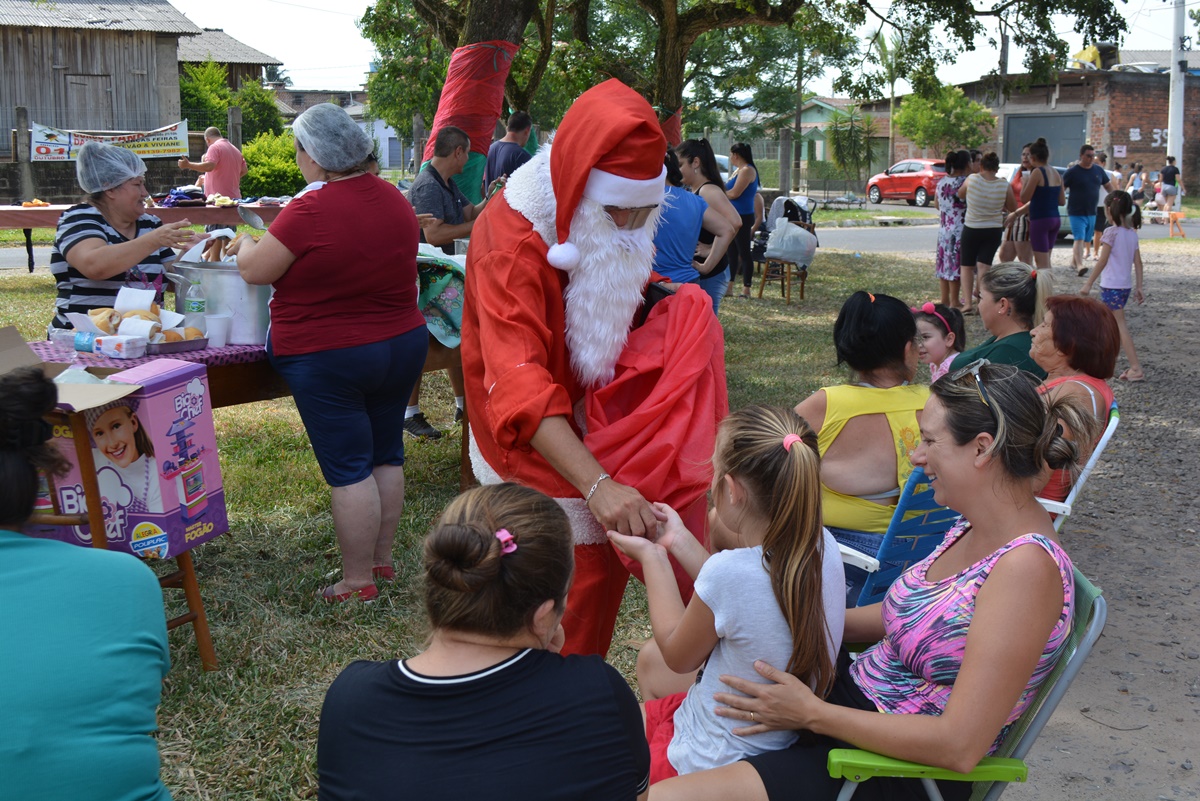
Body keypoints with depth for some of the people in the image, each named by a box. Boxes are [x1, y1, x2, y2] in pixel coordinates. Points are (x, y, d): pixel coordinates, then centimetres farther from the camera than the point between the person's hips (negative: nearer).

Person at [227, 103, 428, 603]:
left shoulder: (311, 210, -21)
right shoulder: (394, 199, 3)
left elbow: (254, 271, -13)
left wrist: (244, 243, 7)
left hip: (329, 358, -7)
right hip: (404, 344, 7)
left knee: (348, 470, 1)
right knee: (386, 456, 17)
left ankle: (358, 581, 9)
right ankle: (382, 561, 29)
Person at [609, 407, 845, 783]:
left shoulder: (728, 572, -35)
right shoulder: (823, 547, -15)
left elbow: (678, 656, -13)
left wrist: (651, 557, -2)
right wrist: (680, 541, 9)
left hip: (706, 765, -7)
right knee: (650, 659, 30)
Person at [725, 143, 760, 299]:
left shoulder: (747, 171, -14)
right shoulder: (738, 171, 17)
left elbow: (734, 193, -19)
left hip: (743, 217, -10)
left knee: (744, 253, -5)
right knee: (732, 252, 11)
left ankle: (746, 289, -1)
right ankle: (729, 286, 16)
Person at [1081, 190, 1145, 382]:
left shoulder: (1112, 232, -13)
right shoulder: (1132, 233, 8)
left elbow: (1102, 261, -14)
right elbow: (1138, 263, 7)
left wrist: (1088, 283, -9)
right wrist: (1139, 287, 11)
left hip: (1111, 285, -8)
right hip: (1126, 285, 8)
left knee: (1120, 325, -6)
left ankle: (1136, 368, -9)